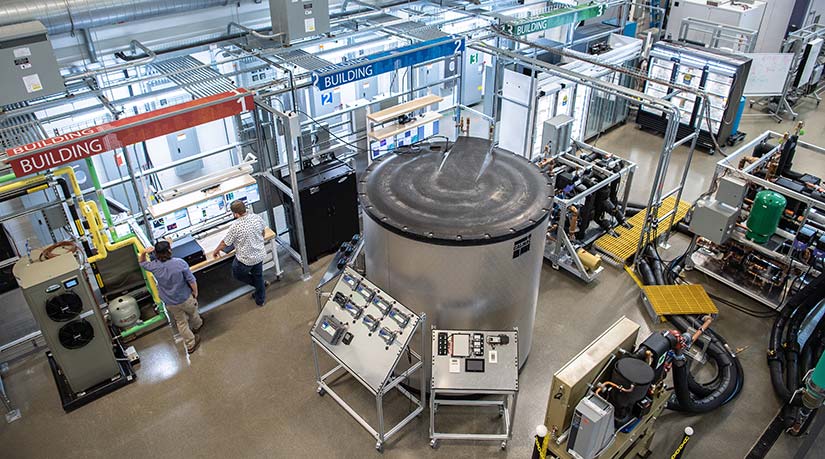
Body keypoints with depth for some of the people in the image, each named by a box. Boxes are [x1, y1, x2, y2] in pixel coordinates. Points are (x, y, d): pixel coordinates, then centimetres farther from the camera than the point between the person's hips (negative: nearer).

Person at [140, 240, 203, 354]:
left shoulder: (154, 266, -19)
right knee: (193, 313, 31)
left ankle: (190, 345, 35)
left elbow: (142, 263, 6)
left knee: (181, 323, 22)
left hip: (170, 303, 2)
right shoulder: (180, 263, -27)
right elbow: (191, 281, -19)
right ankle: (197, 325, 62)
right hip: (186, 298, -2)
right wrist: (195, 292, -1)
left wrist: (143, 253, -15)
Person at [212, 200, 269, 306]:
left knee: (237, 274, 23)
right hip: (259, 254, 6)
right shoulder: (256, 217, -12)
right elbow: (263, 231, 7)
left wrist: (216, 251, 7)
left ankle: (262, 284, 27)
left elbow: (225, 243, -14)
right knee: (258, 276, 25)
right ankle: (260, 300, 40)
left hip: (246, 259, -6)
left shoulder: (235, 227, -28)